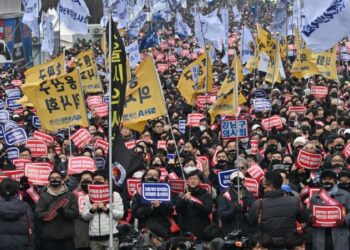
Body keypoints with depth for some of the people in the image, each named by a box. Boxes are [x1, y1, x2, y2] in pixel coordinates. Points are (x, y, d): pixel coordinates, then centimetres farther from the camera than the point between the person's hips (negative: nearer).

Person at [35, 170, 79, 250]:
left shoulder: (70, 195, 7)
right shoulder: (44, 196, 9)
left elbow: (75, 213, -3)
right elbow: (38, 214, -2)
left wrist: (64, 211, -21)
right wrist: (51, 213, -17)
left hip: (67, 236, 0)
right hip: (50, 236, 0)